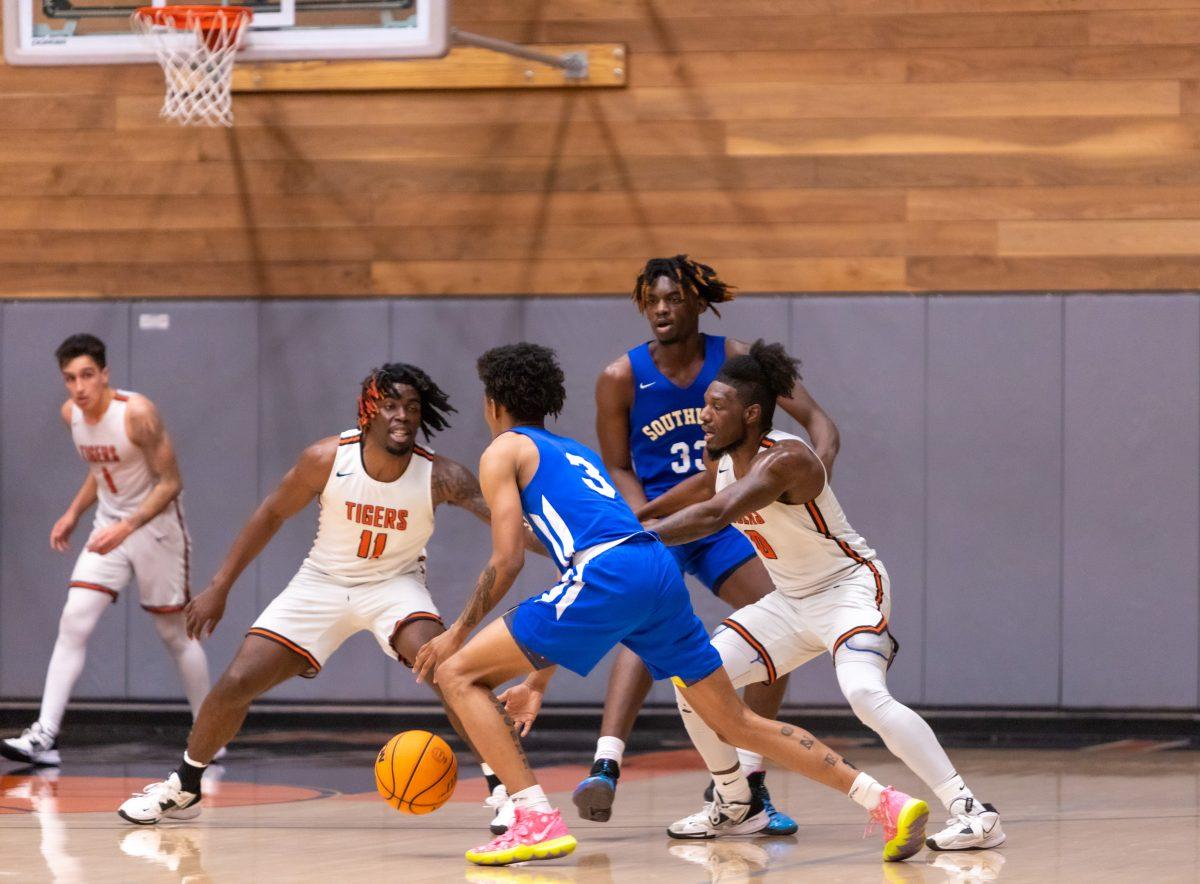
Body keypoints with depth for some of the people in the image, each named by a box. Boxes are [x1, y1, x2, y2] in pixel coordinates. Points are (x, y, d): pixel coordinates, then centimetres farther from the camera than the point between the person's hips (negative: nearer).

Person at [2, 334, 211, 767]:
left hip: (155, 525, -5)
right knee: (73, 623, -10)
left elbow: (171, 483, -20)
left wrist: (126, 528, -29)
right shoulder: (71, 413, -2)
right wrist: (74, 513, 6)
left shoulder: (137, 413, -23)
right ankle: (44, 736, -14)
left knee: (175, 634, 6)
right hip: (109, 527, 5)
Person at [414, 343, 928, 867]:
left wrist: (458, 632, 13)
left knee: (458, 673, 2)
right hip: (661, 572, 8)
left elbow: (507, 561, 1)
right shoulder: (576, 452, 35)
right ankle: (886, 803, 5)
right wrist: (538, 682, 37)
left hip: (609, 576, -8)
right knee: (737, 723, 14)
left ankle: (537, 823, -10)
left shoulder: (504, 452, 13)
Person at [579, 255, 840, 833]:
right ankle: (605, 767, -44)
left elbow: (814, 418, -9)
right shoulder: (621, 379, -8)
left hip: (723, 519, 4)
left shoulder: (735, 360, -6)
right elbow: (618, 468, 0)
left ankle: (748, 784, 8)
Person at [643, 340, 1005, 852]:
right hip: (792, 600, 9)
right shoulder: (725, 463, 1)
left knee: (865, 694, -33)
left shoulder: (784, 461, -27)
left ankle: (970, 811, -31)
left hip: (849, 588, -9)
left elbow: (714, 516, -39)